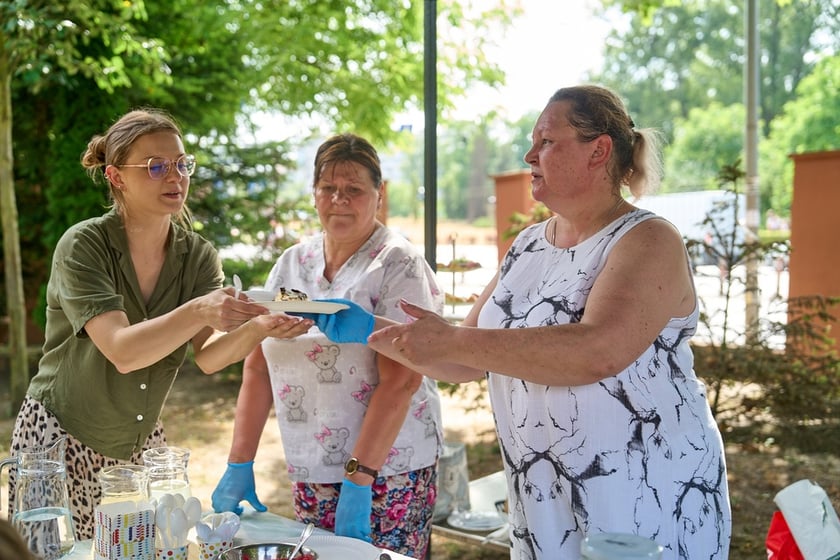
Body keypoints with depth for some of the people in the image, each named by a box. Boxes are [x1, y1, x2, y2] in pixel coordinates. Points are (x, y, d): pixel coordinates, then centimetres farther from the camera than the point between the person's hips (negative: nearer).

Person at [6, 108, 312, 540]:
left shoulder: (198, 256, -4)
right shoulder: (84, 246, -17)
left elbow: (206, 357, -16)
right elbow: (122, 352, -29)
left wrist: (255, 327, -36)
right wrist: (199, 311, -44)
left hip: (140, 443, 4)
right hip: (60, 437, -4)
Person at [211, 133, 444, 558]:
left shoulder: (398, 265, -10)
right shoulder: (291, 264, 7)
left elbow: (400, 382, -17)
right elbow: (258, 368, 7)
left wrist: (358, 481, -21)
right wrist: (239, 465, 1)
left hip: (388, 474, -5)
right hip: (308, 475, 5)